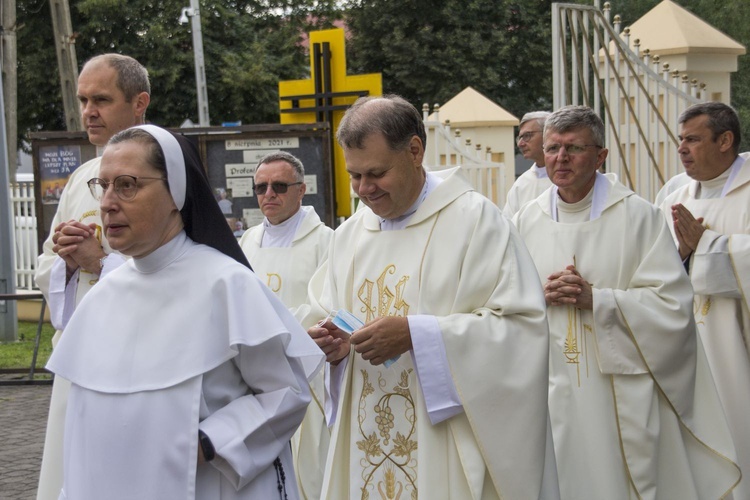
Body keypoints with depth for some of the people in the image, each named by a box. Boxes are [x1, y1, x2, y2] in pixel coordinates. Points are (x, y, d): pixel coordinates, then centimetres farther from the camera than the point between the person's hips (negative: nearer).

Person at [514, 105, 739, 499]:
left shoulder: (637, 216, -3)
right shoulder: (526, 222, 7)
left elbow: (673, 304, -9)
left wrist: (595, 299, -17)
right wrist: (540, 295, -10)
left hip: (621, 393, -2)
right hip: (549, 389, 3)